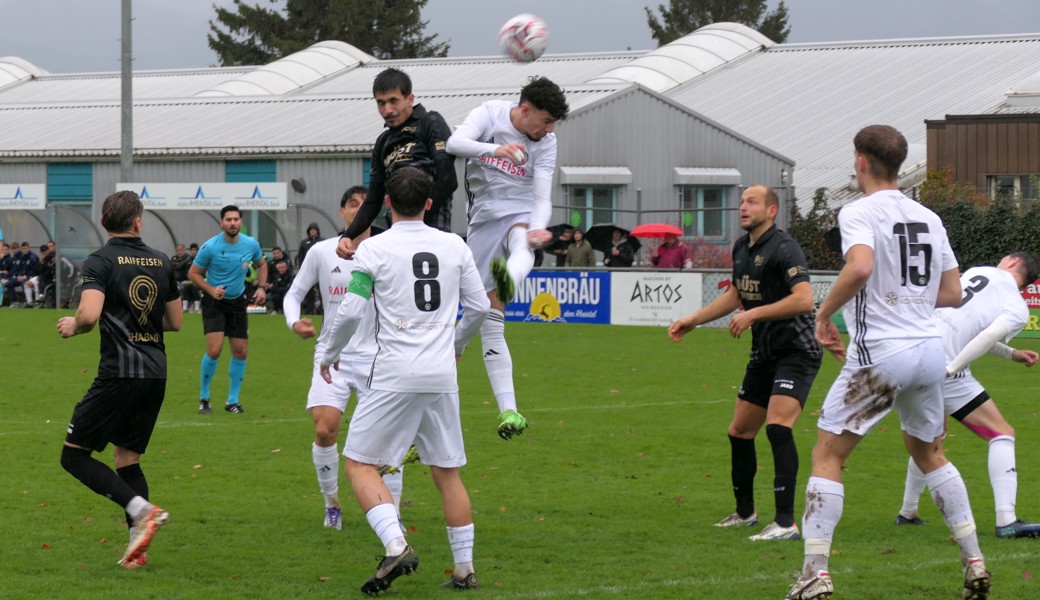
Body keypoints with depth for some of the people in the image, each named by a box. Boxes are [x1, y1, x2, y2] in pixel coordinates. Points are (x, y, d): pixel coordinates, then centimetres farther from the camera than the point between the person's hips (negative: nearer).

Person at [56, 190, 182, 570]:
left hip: (119, 372, -6)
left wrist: (72, 326, 1)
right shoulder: (161, 262, 10)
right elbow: (175, 322, 16)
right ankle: (137, 547, 5)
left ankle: (140, 509, -16)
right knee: (127, 459, 15)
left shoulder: (100, 261, -7)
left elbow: (89, 314, -21)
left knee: (75, 455, 1)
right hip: (156, 371, 6)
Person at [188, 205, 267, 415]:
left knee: (241, 351, 3)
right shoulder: (210, 247, -16)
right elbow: (193, 273, -5)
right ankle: (204, 398, 3)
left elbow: (261, 264, 15)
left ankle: (232, 400, 17)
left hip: (237, 301, 4)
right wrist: (211, 290, -20)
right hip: (214, 302, -4)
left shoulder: (251, 245, -6)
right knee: (214, 350, -16)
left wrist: (261, 287, 0)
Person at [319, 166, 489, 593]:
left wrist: (330, 355, 10)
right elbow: (479, 305, 12)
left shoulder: (374, 249, -5)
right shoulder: (454, 246, 7)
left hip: (394, 376, -4)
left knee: (360, 466, 0)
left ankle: (396, 546, -20)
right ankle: (464, 570, 13)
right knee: (447, 472, 12)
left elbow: (351, 312, -7)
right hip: (442, 376, 4)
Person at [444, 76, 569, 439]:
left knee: (522, 246, -41)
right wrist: (495, 149, -38)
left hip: (519, 215, -1)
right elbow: (454, 143, -21)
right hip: (484, 219, 1)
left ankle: (508, 282, -76)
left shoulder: (546, 143, -2)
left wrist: (538, 229, -29)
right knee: (491, 325, -5)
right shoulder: (491, 113, -4)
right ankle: (508, 410, -6)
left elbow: (542, 199, -8)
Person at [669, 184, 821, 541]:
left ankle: (786, 523, -26)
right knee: (739, 432, 14)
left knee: (777, 425, -25)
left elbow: (804, 299, -28)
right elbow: (735, 294, 27)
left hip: (797, 352, -9)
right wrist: (692, 320, 25)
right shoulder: (741, 248, 11)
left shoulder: (783, 249, -17)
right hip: (764, 354, 10)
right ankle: (745, 512, 34)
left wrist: (754, 314, -27)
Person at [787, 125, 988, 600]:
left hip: (881, 352, -6)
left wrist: (824, 314, -12)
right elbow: (952, 294, 14)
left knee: (827, 455, 2)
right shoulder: (928, 218, 13)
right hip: (930, 347, 6)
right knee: (929, 453, 24)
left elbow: (859, 267, -26)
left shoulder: (858, 212, -7)